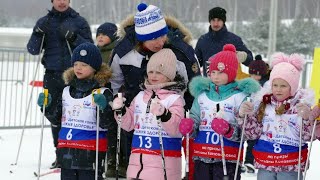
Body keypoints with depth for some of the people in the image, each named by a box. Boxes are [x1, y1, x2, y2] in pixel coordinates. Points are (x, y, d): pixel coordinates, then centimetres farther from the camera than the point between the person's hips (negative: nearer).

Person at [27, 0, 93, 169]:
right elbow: (33, 50, 8)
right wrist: (38, 34, -11)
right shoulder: (44, 22, 11)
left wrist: (74, 38, -16)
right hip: (52, 75, 2)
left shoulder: (79, 22, 7)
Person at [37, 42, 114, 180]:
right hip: (66, 152, 6)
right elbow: (56, 119, 15)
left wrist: (103, 108, -31)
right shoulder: (67, 91, 11)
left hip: (90, 152, -6)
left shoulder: (103, 93, -7)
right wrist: (47, 106, -1)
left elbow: (104, 124, -13)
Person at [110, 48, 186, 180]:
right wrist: (121, 110, -1)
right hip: (138, 158, 6)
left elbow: (176, 129, -17)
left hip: (164, 160, -6)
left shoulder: (175, 99, -5)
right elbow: (129, 124, 16)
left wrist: (164, 114, -34)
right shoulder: (140, 96, 14)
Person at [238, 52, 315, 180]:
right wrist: (244, 116, -13)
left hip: (291, 167, -3)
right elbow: (253, 133, 4)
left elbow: (308, 136, -10)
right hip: (265, 165, 3)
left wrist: (306, 118, -28)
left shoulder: (303, 104, -5)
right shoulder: (263, 103, 3)